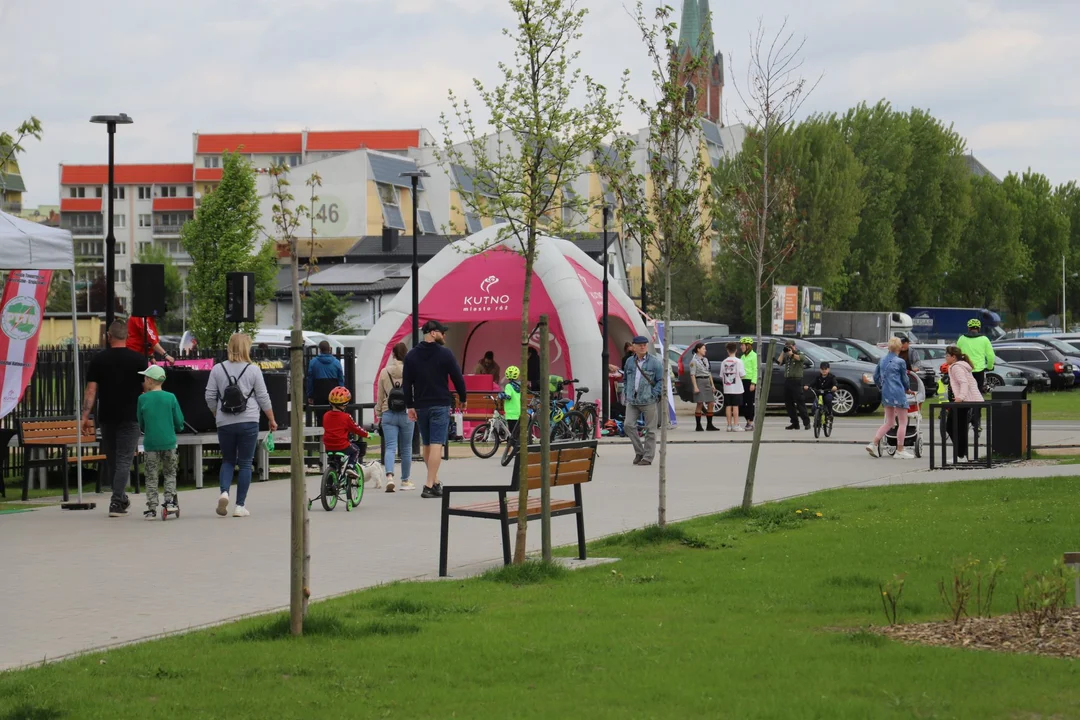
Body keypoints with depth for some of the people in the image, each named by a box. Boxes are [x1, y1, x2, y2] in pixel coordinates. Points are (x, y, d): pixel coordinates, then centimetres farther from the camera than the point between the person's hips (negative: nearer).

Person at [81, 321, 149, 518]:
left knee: (111, 459, 14)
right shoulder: (138, 359, -2)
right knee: (124, 460, -2)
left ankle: (120, 498, 25)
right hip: (130, 418, -2)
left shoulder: (98, 360, 1)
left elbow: (91, 390, -3)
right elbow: (146, 389, -1)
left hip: (106, 417, 2)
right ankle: (116, 502, -12)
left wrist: (85, 416, -3)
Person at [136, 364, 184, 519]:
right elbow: (179, 422, 0)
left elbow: (140, 424, 4)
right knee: (170, 473, 16)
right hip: (169, 442, 1)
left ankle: (152, 508, 5)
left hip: (150, 443, -1)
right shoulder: (171, 397, -2)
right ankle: (170, 501, 4)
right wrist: (177, 428, 23)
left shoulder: (142, 399, -3)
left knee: (151, 477, 6)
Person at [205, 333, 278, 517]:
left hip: (225, 423, 2)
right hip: (248, 422, -2)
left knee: (227, 461, 16)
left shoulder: (218, 369, 1)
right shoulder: (253, 370, -4)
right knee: (245, 463, 5)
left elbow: (210, 397, 4)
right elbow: (263, 398, 0)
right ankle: (240, 506, 3)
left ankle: (224, 492, -9)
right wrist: (272, 420, 12)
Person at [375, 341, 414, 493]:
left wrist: (379, 416, 15)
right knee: (406, 448, 12)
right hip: (407, 414, 0)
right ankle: (405, 481, 21)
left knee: (390, 447, -2)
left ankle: (390, 476, -24)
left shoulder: (384, 372, 1)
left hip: (388, 414, 0)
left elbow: (380, 397, 6)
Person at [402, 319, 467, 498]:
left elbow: (406, 383, 4)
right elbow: (457, 378, -4)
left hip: (420, 406, 5)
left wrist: (410, 406, 6)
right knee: (436, 445, -8)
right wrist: (462, 398, 10)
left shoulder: (412, 355, 6)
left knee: (426, 445, 16)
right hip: (440, 406, -5)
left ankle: (435, 481, 24)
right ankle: (430, 485, -15)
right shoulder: (445, 353, -7)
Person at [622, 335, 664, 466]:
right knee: (628, 425, -6)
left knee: (650, 429, 1)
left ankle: (648, 457, 7)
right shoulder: (629, 361, 10)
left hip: (649, 401, -4)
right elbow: (625, 379, 22)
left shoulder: (654, 362, -4)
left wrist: (654, 395, -12)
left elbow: (661, 380, -4)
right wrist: (626, 393, 10)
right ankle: (639, 452, 9)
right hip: (632, 401, 4)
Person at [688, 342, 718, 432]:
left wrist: (712, 385, 15)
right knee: (700, 404, -7)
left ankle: (709, 424, 10)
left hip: (707, 382, 8)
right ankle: (698, 426, -4)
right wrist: (695, 387, -19)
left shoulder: (705, 360, 18)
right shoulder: (694, 361, -6)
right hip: (699, 382, -8)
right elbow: (692, 375, -12)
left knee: (710, 404, 4)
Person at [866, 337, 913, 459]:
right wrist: (907, 389, 20)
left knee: (889, 422, 15)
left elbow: (876, 377, 14)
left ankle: (874, 444, 2)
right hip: (898, 394, -7)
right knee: (903, 422, 3)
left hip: (886, 394, 7)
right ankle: (900, 451, 3)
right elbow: (905, 379, 0)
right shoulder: (900, 362, -9)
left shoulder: (882, 361, 8)